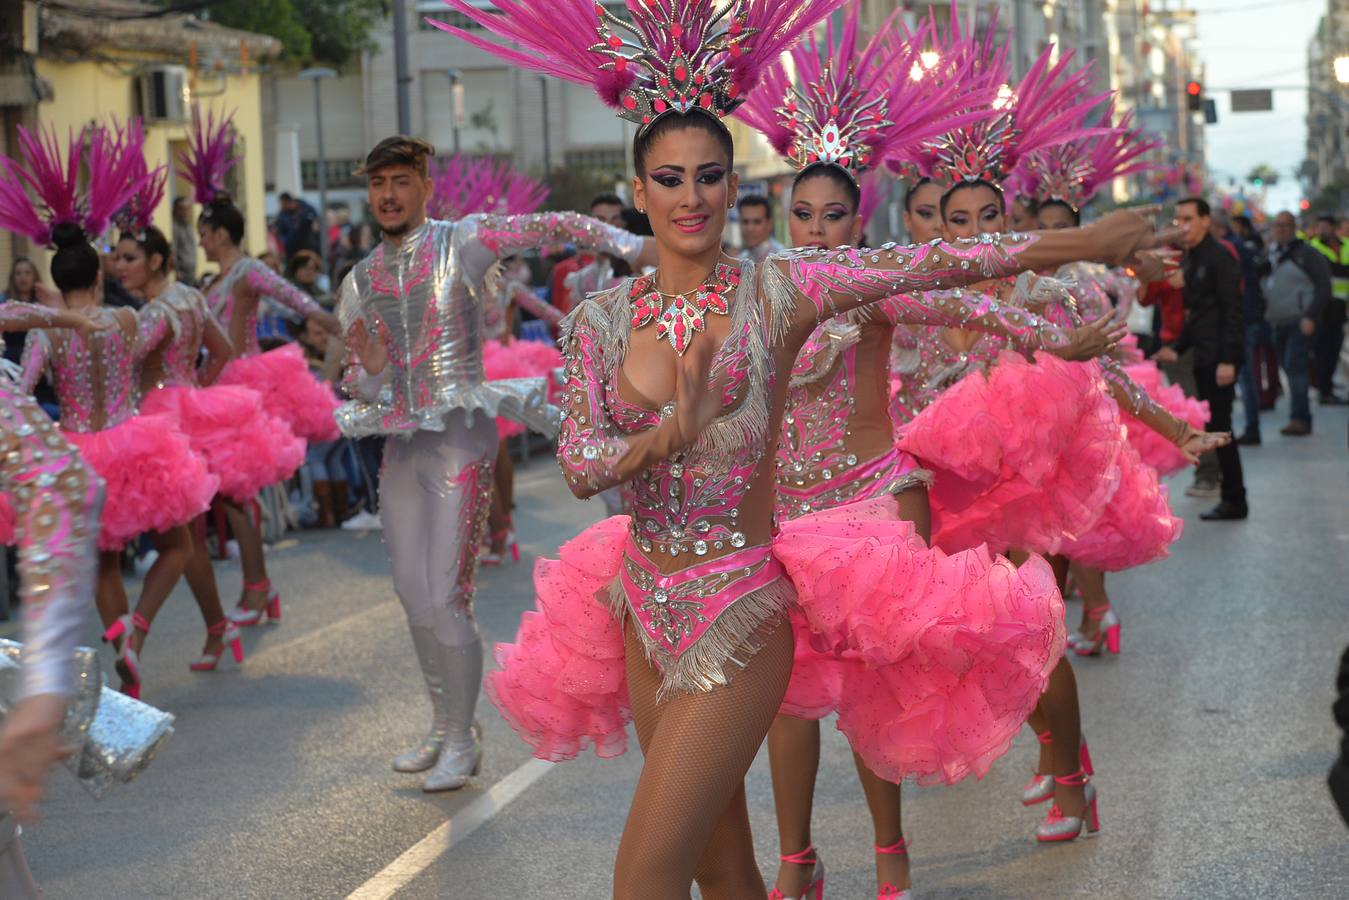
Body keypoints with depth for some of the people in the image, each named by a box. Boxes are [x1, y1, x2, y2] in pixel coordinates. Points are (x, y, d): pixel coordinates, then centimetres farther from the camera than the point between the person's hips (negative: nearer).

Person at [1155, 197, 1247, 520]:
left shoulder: (1219, 258, -12)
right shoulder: (1190, 260, 15)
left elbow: (1232, 311, -16)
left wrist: (1227, 359, -21)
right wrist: (1177, 348, 11)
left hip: (1219, 357, -9)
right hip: (1203, 356, 9)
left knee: (1219, 427, -7)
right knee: (1214, 427, 9)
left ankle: (1234, 501, -1)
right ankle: (1231, 498, 14)